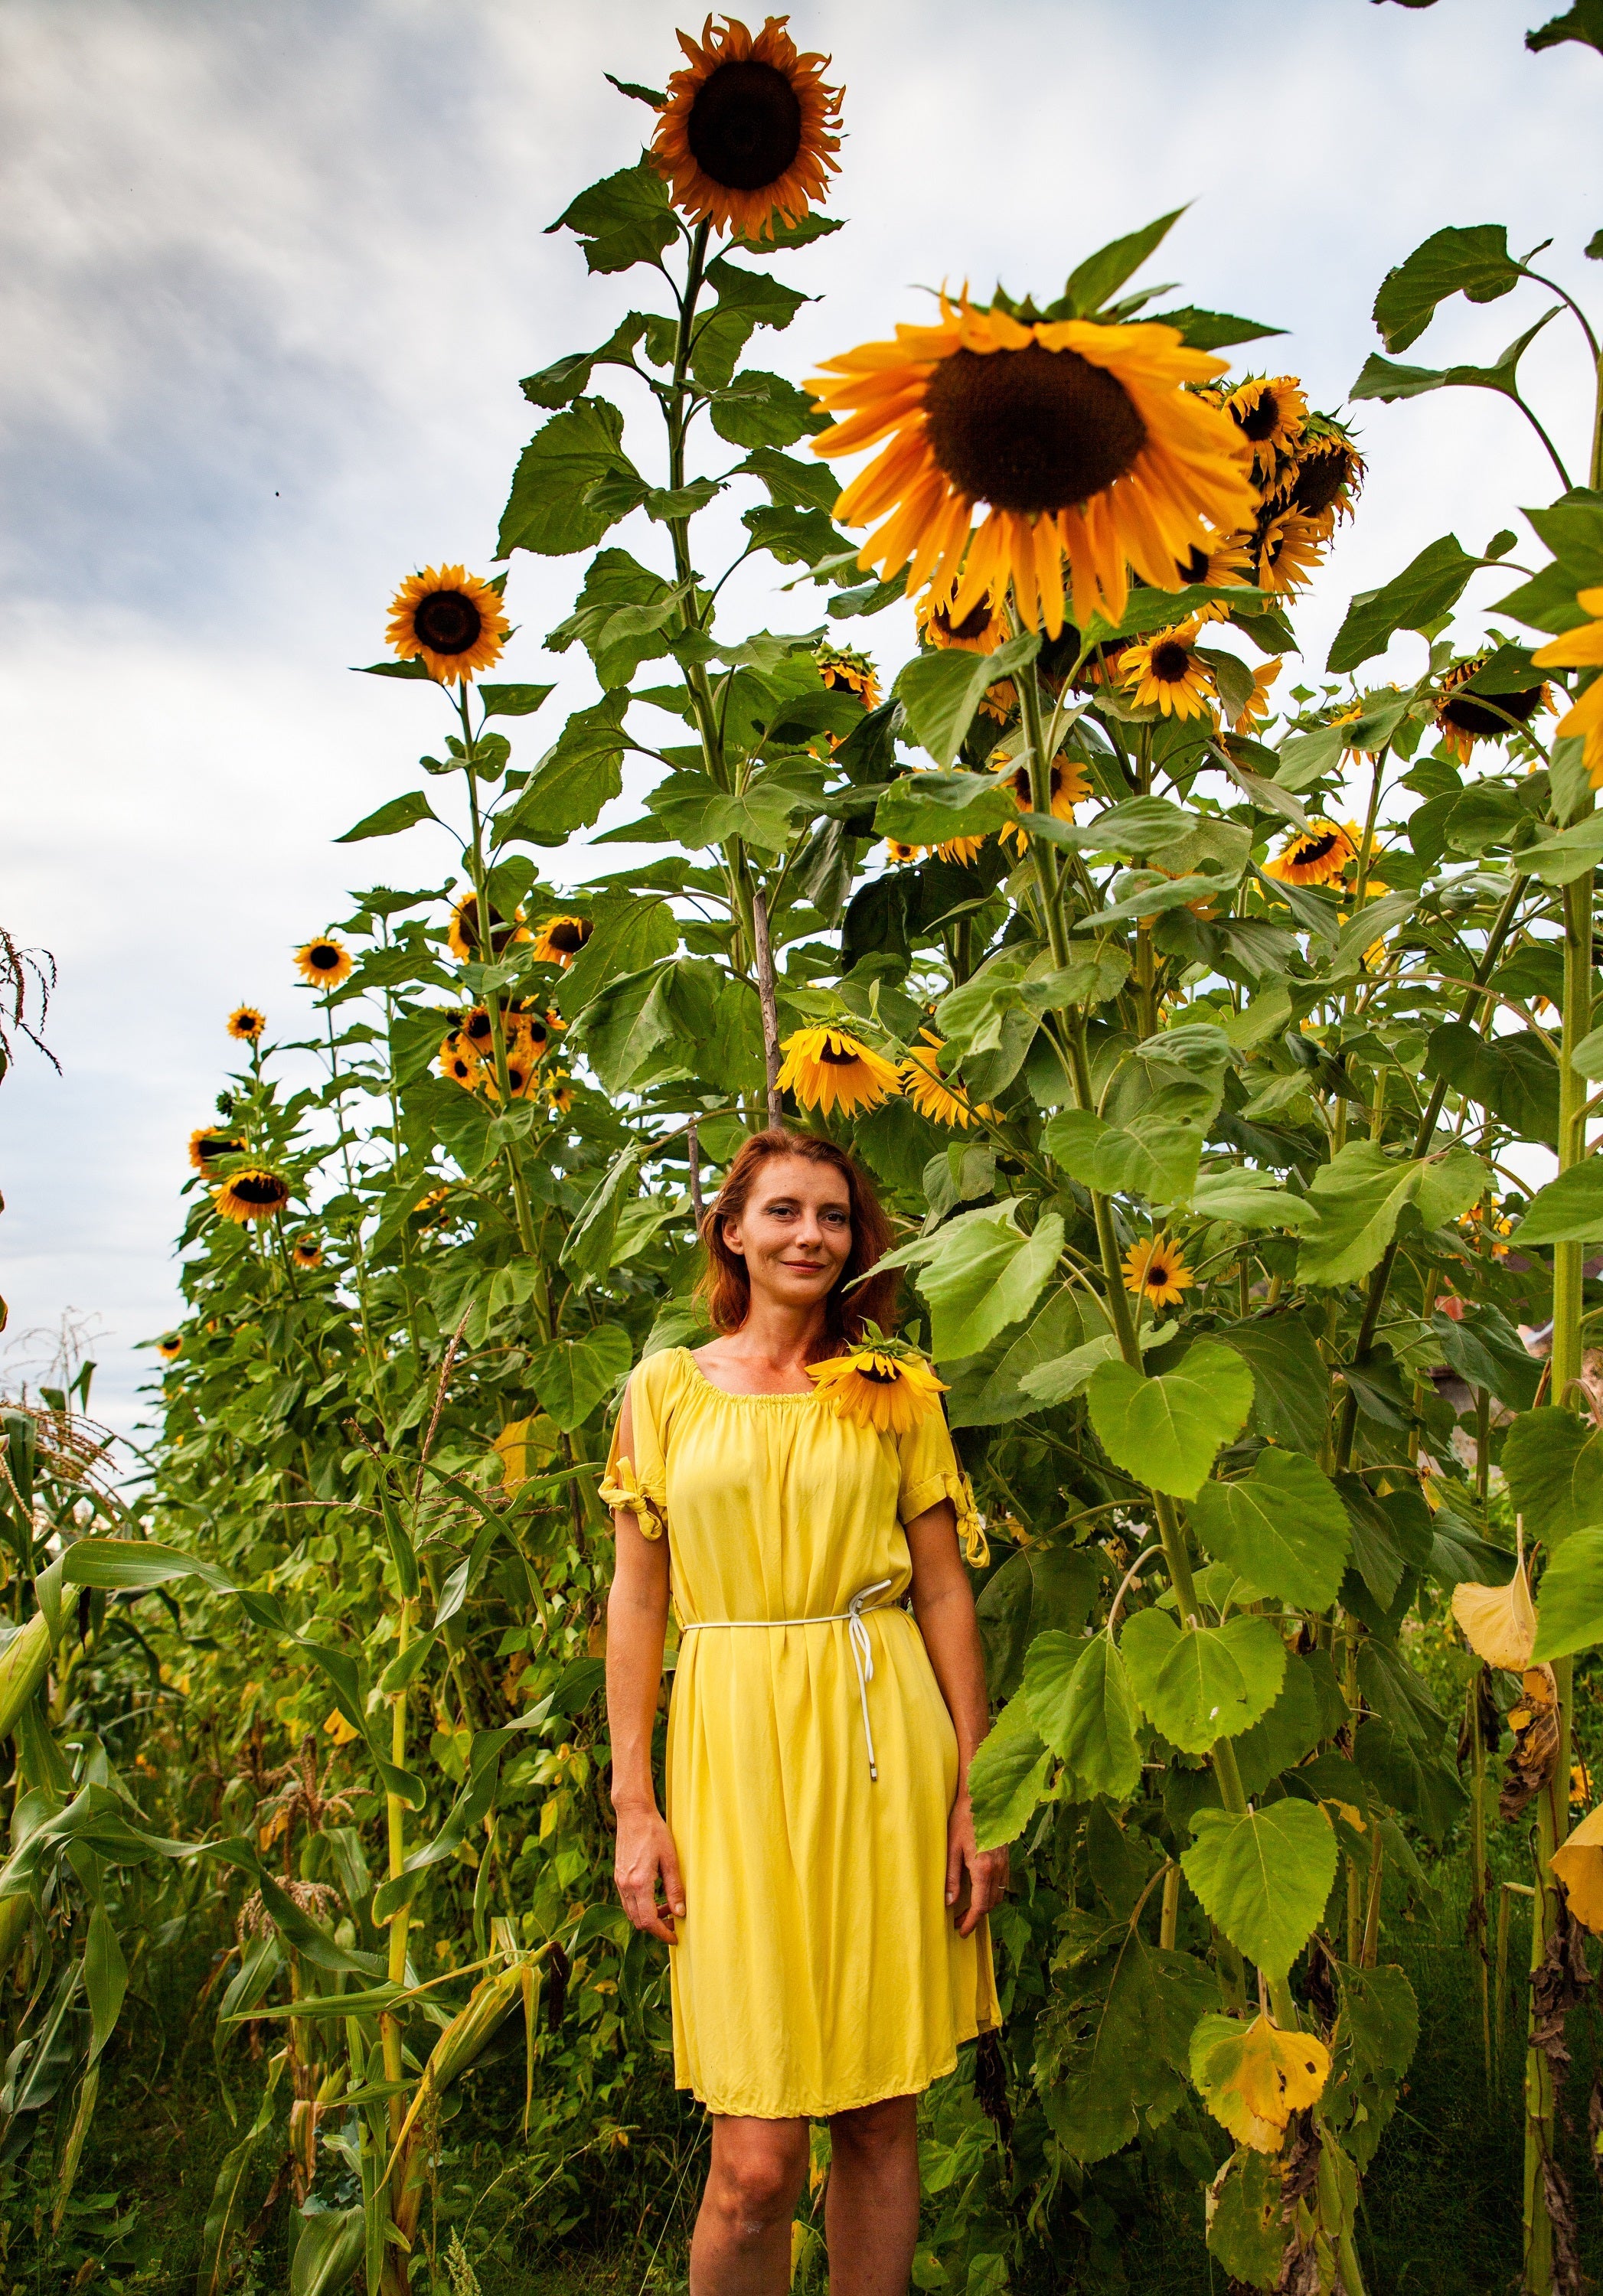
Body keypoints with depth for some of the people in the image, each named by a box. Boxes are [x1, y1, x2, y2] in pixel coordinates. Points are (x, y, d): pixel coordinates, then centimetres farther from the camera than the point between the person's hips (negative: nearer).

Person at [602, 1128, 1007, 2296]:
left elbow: (945, 1589, 6)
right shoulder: (666, 1387, 4)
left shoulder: (896, 1390, 6)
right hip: (732, 1748, -1)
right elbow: (637, 1597, 5)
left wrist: (977, 1793, 2)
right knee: (756, 2162, 0)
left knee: (881, 2114, 11)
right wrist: (635, 1806, 0)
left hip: (884, 1743, 1)